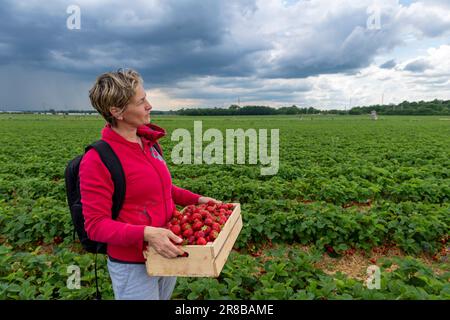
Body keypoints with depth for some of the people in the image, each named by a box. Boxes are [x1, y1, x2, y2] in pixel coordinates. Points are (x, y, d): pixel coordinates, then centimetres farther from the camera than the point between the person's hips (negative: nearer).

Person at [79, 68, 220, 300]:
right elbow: (96, 225, -19)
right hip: (133, 266, -7)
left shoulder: (148, 142, 0)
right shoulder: (97, 160, -21)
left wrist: (196, 199, 5)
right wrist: (145, 233, -33)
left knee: (164, 297, 25)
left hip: (166, 254, 7)